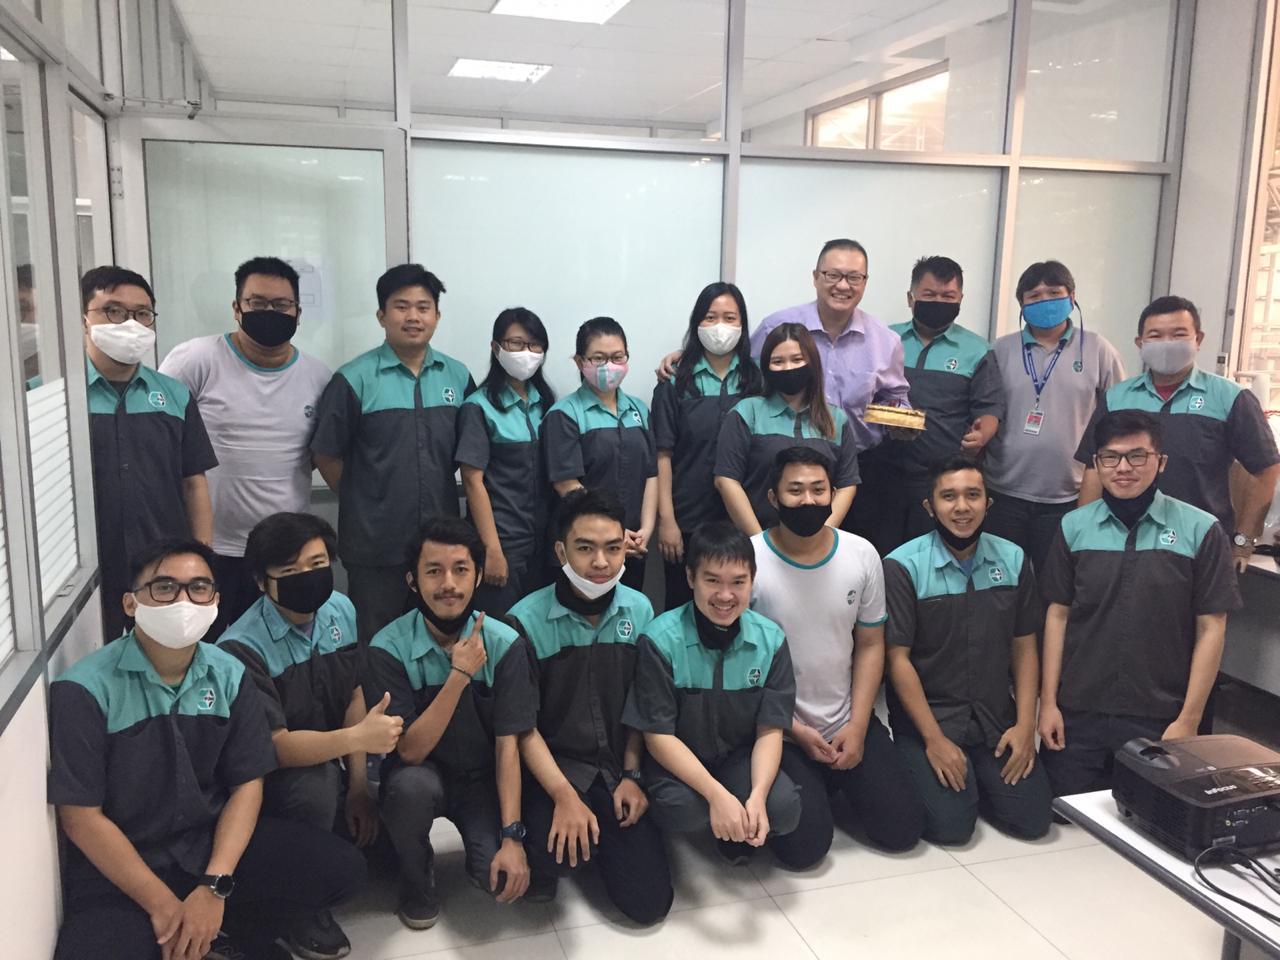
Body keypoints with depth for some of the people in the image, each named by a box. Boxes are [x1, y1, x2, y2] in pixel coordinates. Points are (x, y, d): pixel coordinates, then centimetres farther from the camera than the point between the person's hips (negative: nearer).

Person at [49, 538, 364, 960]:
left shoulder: (230, 675, -1)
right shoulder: (84, 689, -14)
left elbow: (247, 783, -1)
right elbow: (80, 815, -13)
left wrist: (214, 887, -15)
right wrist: (161, 905, -16)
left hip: (211, 841, 4)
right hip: (116, 872, -3)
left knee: (340, 866, -13)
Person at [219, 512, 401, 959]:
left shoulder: (341, 610, -6)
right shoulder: (242, 647, -26)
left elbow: (354, 695, 0)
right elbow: (276, 746, -28)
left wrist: (358, 784, -7)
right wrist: (357, 737, -44)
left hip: (329, 761, 6)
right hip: (264, 778, -6)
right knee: (315, 784, -36)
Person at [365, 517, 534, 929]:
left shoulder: (504, 643, -14)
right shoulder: (389, 647, -18)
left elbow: (508, 745, -13)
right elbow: (410, 751, -22)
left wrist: (512, 836, -21)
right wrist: (460, 676, -32)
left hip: (483, 777, 1)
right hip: (421, 772, 0)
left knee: (503, 876, -23)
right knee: (411, 784, -36)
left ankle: (484, 840, 14)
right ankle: (417, 881, -4)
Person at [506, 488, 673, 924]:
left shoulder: (640, 610, -2)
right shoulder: (527, 620, -15)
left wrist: (631, 775, -1)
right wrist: (564, 797, -21)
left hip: (617, 766, 4)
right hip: (553, 765, -3)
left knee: (649, 901, -5)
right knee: (560, 845, -34)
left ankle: (597, 831, 23)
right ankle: (543, 864, 4)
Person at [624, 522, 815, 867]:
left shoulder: (770, 639, -10)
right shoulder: (660, 640, -20)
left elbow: (770, 729, -7)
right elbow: (658, 734, -16)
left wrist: (757, 796, -25)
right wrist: (717, 795, -27)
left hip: (740, 756, 3)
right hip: (678, 760, -2)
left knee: (786, 808, -25)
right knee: (680, 808, -34)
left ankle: (740, 829, 10)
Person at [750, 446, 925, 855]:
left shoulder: (862, 555, -3)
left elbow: (870, 645, 3)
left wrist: (857, 727, -6)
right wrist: (795, 732, -11)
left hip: (849, 724, 4)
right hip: (778, 730, -3)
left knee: (902, 827, -2)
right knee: (807, 841, -15)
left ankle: (834, 781, 26)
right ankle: (809, 787, 19)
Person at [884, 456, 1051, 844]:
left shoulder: (1013, 560, 2)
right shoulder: (903, 566, -13)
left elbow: (1024, 647, 7)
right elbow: (898, 658, -12)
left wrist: (1025, 724, -2)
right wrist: (934, 739, -14)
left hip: (997, 719, 4)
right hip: (927, 718, -4)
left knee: (1032, 820, -5)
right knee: (951, 825, -15)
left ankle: (977, 779, 23)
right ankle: (921, 772, 15)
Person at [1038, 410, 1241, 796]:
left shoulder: (1200, 531, -5)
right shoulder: (1073, 527, 2)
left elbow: (1210, 629, -4)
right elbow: (1058, 615, 5)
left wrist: (1188, 720, -6)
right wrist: (1048, 702, 1)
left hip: (1158, 719, -1)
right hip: (1076, 715, 2)